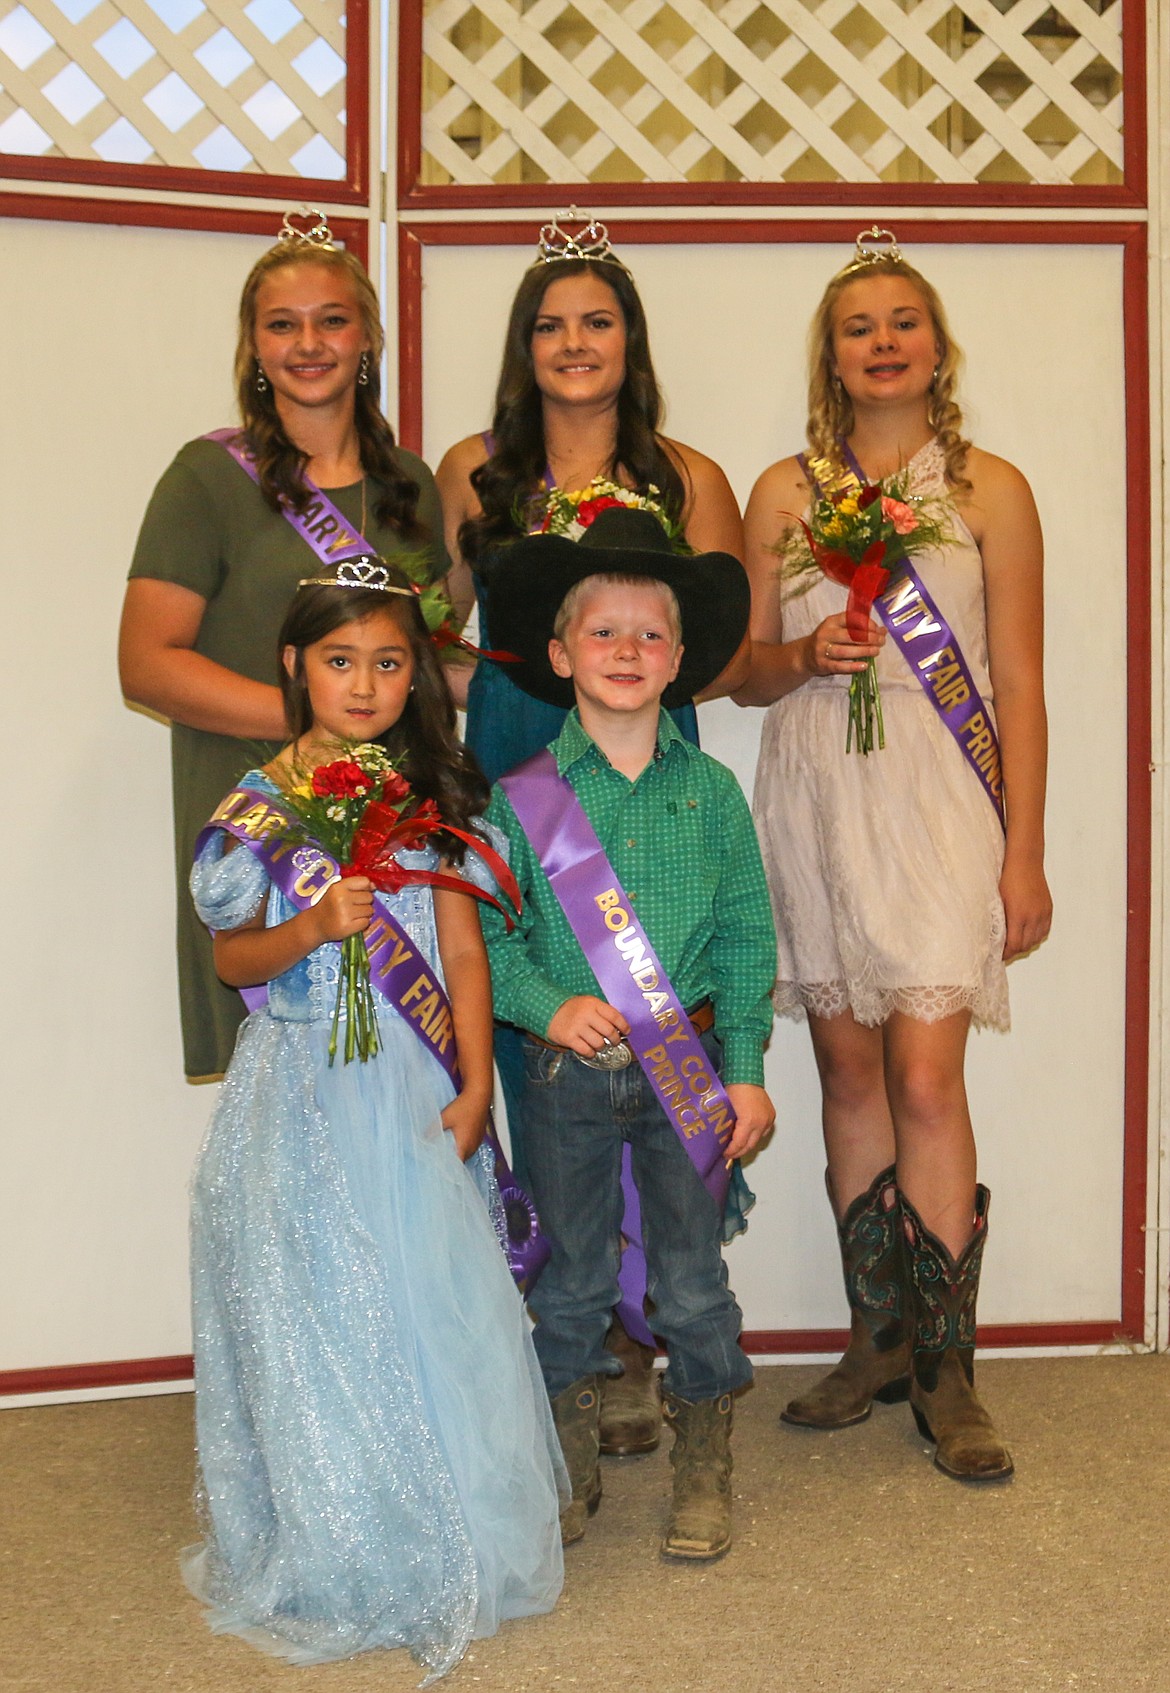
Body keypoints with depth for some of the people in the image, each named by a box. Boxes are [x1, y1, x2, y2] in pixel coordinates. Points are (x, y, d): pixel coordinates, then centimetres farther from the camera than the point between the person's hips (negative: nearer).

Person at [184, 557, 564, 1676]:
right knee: (312, 1317, 3)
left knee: (431, 1305, 3)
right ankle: (330, 1562, 20)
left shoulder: (430, 796, 6)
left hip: (414, 1090, 2)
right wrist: (313, 928, -17)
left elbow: (464, 951, 4)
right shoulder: (258, 804, -1)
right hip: (301, 1091, -1)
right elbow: (231, 960, 1)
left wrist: (474, 1088, -4)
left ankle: (446, 1551, 21)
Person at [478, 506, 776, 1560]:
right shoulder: (521, 799, -3)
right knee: (572, 1280, 13)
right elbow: (489, 938, -2)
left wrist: (745, 1070, -3)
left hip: (688, 1068, 0)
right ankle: (572, 1466, 31)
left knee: (692, 1279, 9)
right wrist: (549, 1007, -19)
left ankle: (705, 1470, 27)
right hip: (567, 1072, 0)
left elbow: (746, 937, 1)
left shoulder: (711, 792, 1)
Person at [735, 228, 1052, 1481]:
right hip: (814, 800, 3)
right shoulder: (785, 490, 9)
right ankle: (876, 1338, 20)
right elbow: (746, 672, 12)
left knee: (924, 1076, -10)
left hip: (936, 804, -2)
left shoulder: (990, 489, 4)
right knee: (847, 1067, 7)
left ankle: (944, 1368, 3)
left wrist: (1024, 853, -2)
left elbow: (1018, 685, 2)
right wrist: (808, 654, -10)